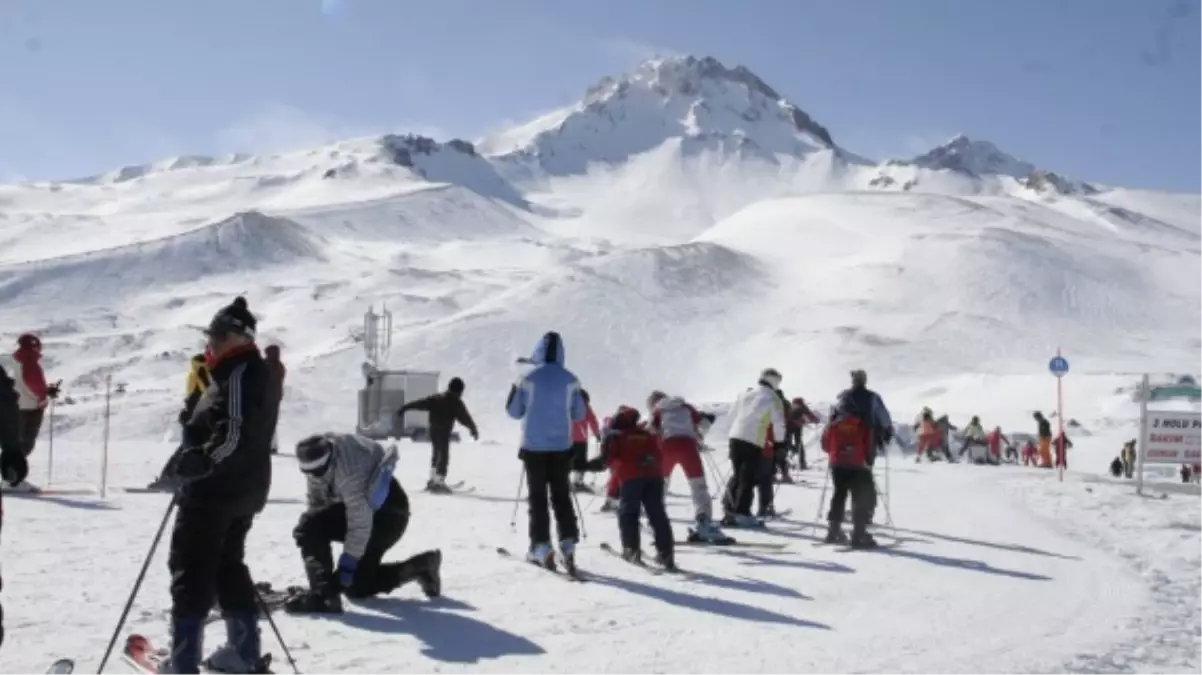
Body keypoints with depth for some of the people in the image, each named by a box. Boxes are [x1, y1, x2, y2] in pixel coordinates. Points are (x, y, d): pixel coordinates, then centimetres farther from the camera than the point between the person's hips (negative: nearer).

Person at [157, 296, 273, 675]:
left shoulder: (238, 374, -18)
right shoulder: (253, 372, 14)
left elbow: (235, 437, -28)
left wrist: (195, 463, -26)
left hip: (215, 491, -10)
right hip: (244, 490, 10)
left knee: (191, 570, -2)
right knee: (228, 566, 18)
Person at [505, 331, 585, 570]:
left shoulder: (528, 378, -9)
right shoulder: (570, 380, -3)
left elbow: (514, 412, -1)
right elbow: (579, 414, 3)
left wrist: (515, 391, 16)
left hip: (534, 447, -2)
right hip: (562, 447, 2)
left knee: (537, 497, 6)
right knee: (562, 496, 11)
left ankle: (541, 547, 4)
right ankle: (568, 544, 5)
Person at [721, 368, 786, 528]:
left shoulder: (745, 393, 14)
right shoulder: (772, 398, -1)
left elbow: (732, 414, 19)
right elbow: (779, 422, -2)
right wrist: (780, 440, 13)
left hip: (735, 438, 5)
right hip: (754, 442, -5)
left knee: (737, 475, 19)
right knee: (748, 479, -1)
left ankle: (729, 508, 14)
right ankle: (741, 514, -4)